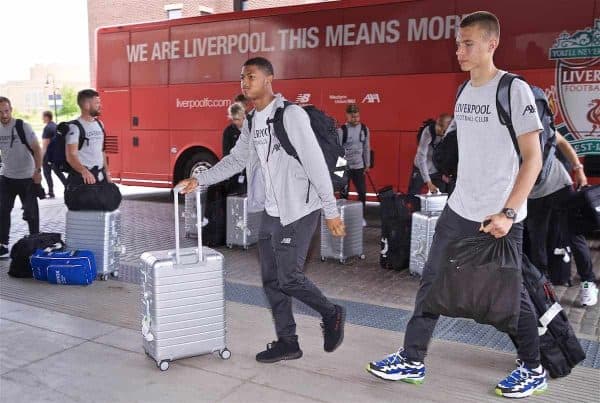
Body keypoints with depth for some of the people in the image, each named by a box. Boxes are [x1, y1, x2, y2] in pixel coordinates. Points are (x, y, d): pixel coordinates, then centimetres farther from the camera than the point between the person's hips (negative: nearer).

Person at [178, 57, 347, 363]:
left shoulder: (291, 114, -13)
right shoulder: (251, 122, 11)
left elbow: (315, 163, -16)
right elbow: (235, 160, 19)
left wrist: (331, 210, -16)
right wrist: (199, 180, 10)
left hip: (299, 210, -8)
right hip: (270, 212, 8)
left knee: (289, 278, -7)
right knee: (271, 280, 9)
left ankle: (331, 315, 19)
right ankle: (287, 343, 22)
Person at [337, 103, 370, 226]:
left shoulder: (364, 129, 3)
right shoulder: (341, 130, -11)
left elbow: (367, 148, 10)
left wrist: (367, 165, 11)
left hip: (359, 166, 4)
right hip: (345, 167, -4)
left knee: (362, 193, 5)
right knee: (344, 194, 6)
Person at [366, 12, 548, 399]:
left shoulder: (514, 90, -11)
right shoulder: (463, 92, 10)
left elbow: (533, 158, -13)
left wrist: (507, 212, -19)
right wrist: (467, 196, 18)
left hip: (500, 216, -7)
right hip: (459, 210, 7)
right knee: (431, 282, 6)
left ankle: (534, 370, 27)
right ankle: (412, 360, 17)